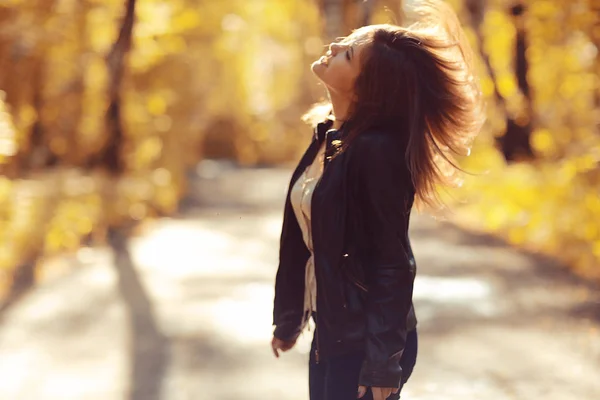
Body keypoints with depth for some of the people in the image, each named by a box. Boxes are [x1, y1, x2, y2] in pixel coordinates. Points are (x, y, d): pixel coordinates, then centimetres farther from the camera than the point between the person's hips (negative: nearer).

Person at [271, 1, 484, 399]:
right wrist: (288, 317, 17)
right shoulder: (328, 135, 4)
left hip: (367, 341, -8)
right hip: (330, 332, 8)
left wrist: (382, 363, -20)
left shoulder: (377, 151, -21)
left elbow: (394, 266, -20)